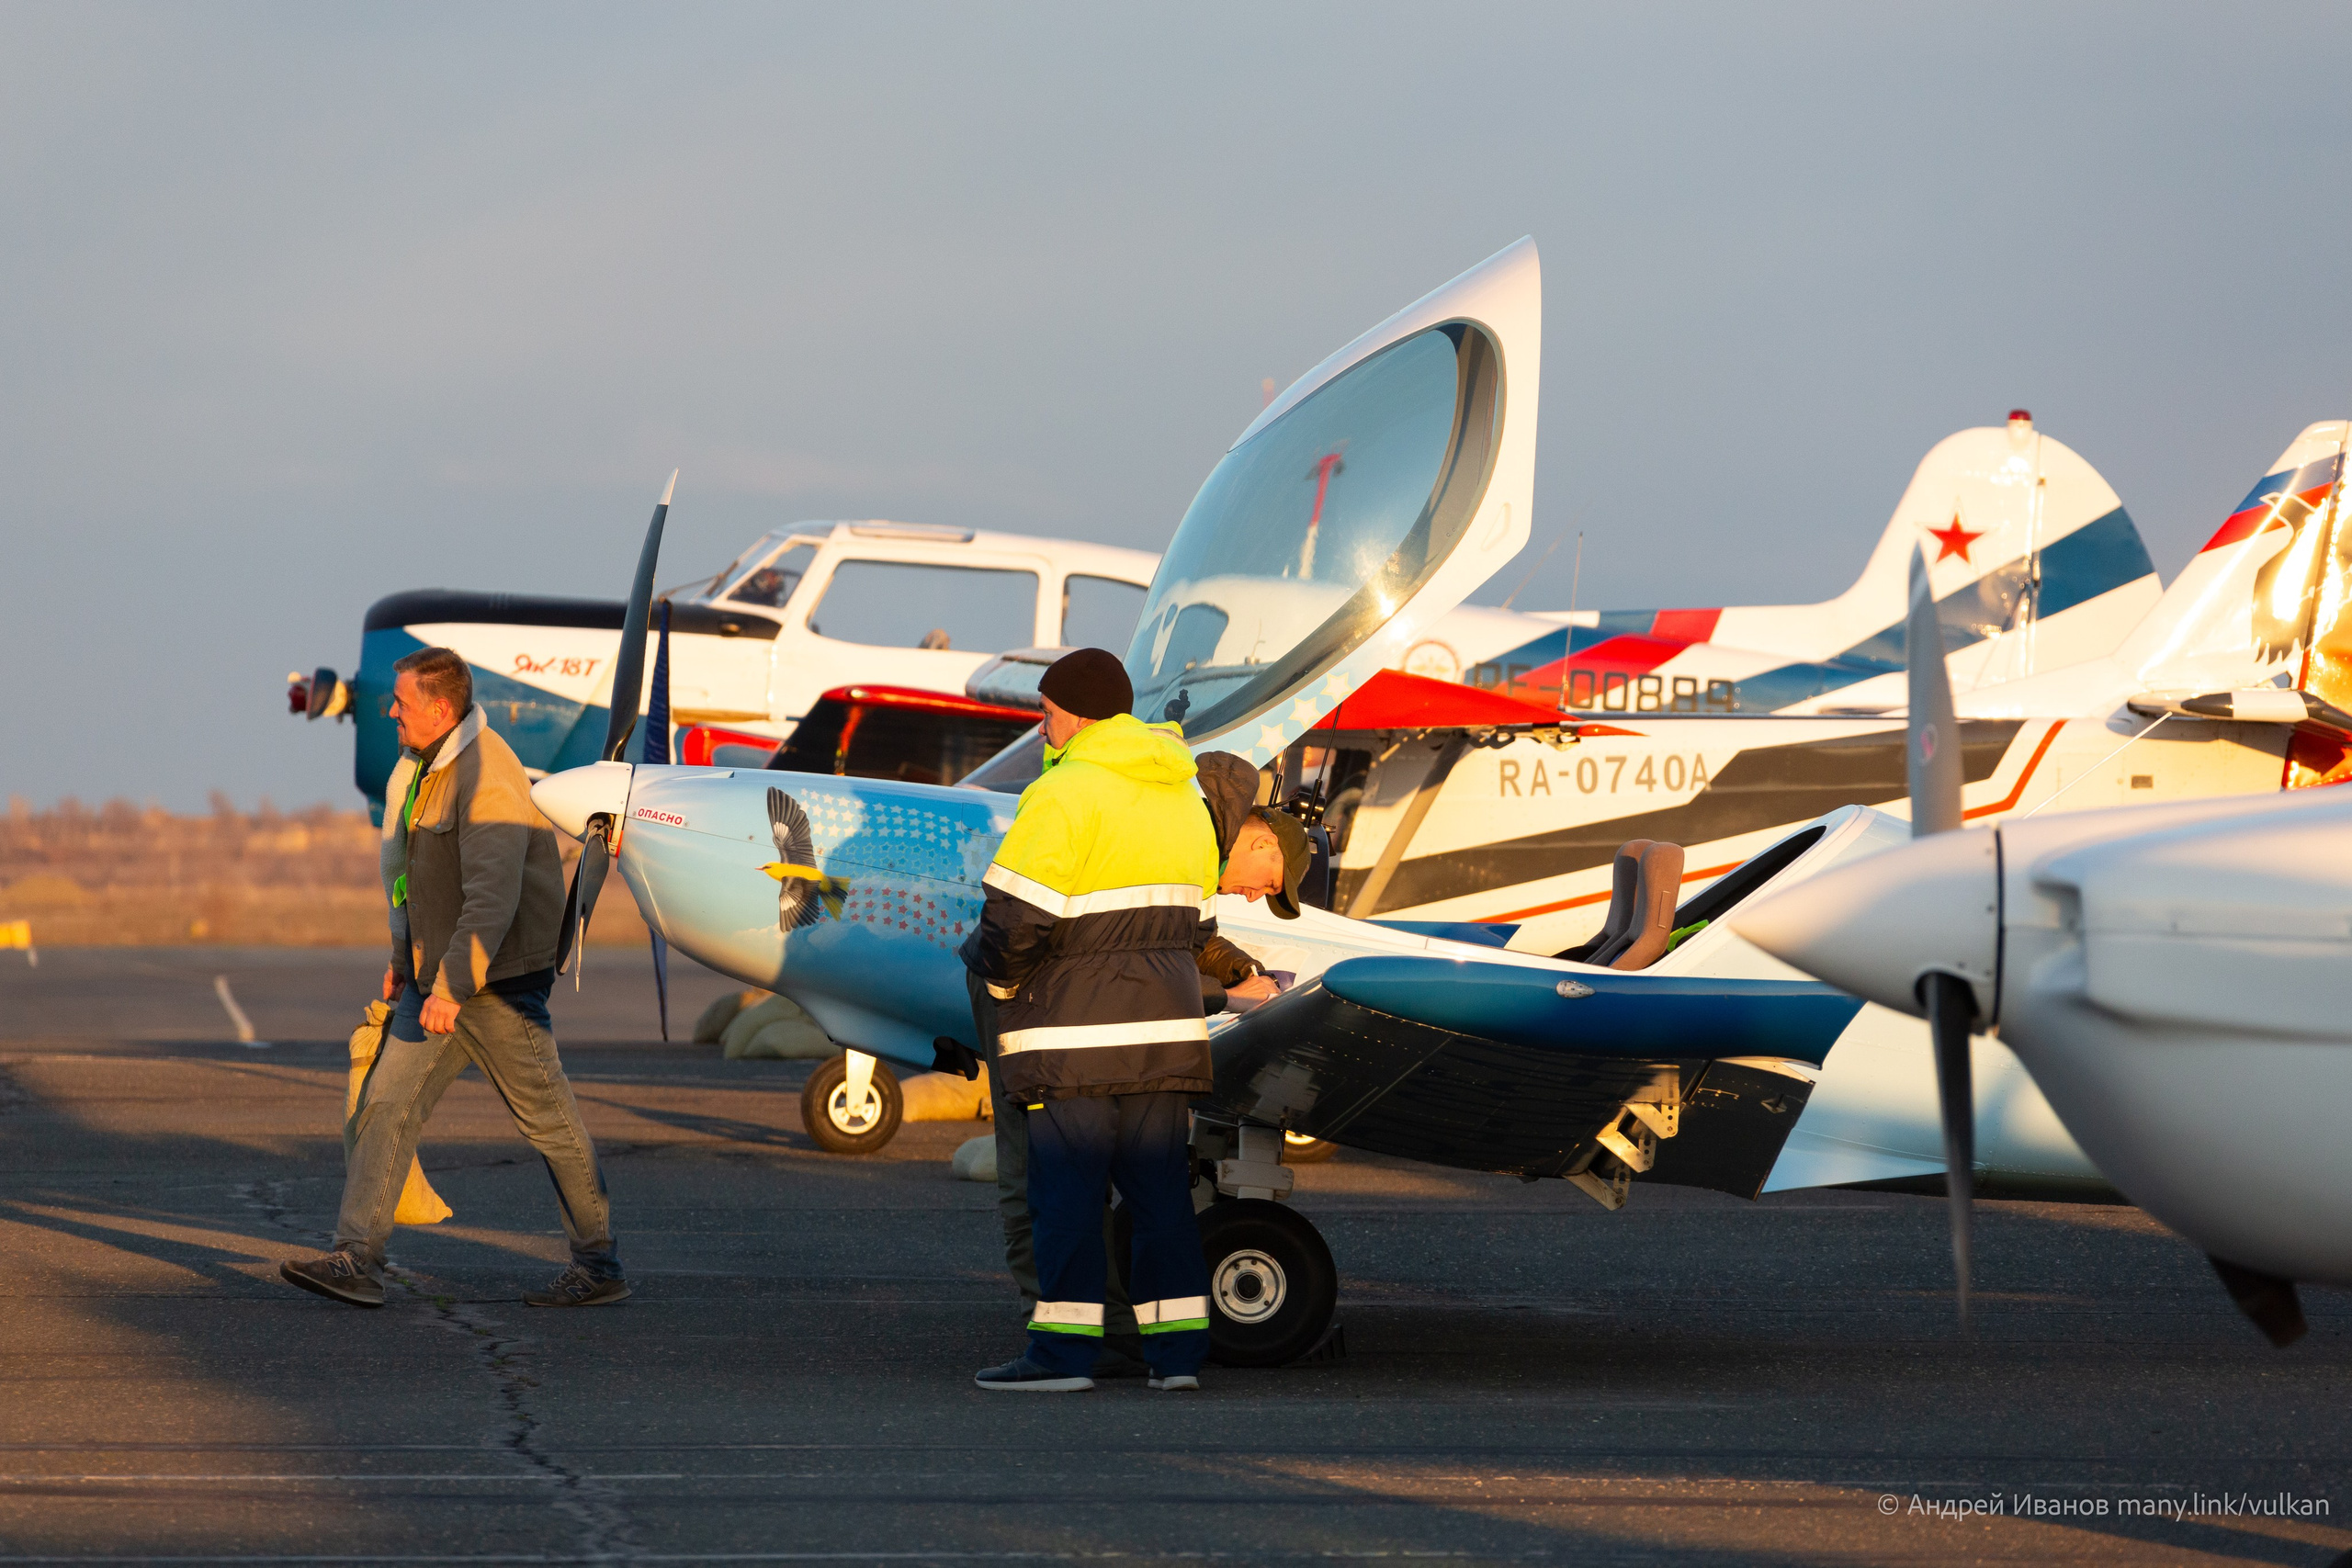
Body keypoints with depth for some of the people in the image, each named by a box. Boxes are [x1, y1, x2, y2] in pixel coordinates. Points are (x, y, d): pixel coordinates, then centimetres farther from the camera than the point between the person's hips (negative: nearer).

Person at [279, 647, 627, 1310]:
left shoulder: (486, 777, -20)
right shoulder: (426, 769, 12)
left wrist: (451, 987, -29)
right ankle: (357, 1260, -3)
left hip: (497, 982, -9)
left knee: (547, 1119, 0)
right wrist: (405, 959, 25)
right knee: (385, 1105, 0)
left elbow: (493, 896, -26)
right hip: (437, 978, 10)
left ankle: (600, 1266, 11)